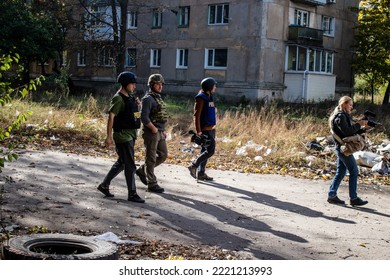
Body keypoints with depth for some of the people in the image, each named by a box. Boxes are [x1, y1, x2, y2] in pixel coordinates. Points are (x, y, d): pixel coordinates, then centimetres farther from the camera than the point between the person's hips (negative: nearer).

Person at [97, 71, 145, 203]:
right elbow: (111, 116, -21)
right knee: (130, 166, -5)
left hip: (131, 135, 9)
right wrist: (109, 136, -26)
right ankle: (132, 194, 1)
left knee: (121, 163, 17)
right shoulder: (118, 98, -15)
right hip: (123, 136, -9)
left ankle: (104, 185, 28)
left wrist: (138, 104, 6)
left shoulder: (130, 96, 13)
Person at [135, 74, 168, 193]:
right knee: (151, 159, -1)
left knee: (163, 155, 13)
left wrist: (163, 130, 17)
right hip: (151, 133, -9)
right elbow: (144, 117, -21)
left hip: (159, 133, 9)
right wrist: (153, 128, -17)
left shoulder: (159, 98, 16)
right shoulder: (148, 99, -13)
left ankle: (142, 170, 25)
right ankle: (152, 184, 6)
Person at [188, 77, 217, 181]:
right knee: (210, 150, -11)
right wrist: (198, 131, -21)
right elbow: (196, 115, -17)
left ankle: (201, 173, 17)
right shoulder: (201, 98, -14)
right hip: (205, 130, -9)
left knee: (205, 151, 11)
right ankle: (194, 166, 0)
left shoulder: (209, 97, 14)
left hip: (211, 129, 9)